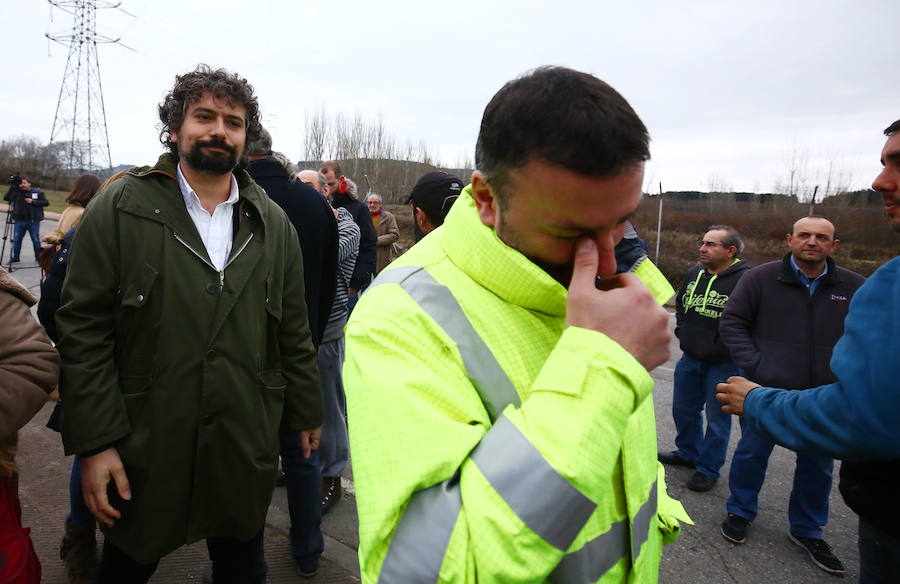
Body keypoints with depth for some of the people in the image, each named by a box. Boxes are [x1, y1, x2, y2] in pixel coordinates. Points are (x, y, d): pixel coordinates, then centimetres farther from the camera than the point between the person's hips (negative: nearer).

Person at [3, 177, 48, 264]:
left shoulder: (38, 192, 1)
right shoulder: (16, 192, 6)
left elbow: (46, 202, -5)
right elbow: (6, 198, 0)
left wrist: (33, 201, -15)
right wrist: (12, 188, -9)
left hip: (33, 221, -2)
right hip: (19, 221, 3)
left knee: (36, 240, 5)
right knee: (16, 240, 6)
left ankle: (38, 257, 17)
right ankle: (15, 257, 17)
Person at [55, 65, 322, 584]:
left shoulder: (273, 223, 3)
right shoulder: (119, 210, -5)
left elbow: (294, 332, 7)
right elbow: (84, 330, -7)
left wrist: (306, 412, 10)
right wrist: (94, 442, -11)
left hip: (246, 447, 2)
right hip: (142, 448, -1)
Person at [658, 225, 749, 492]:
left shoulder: (745, 280, -19)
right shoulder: (693, 274, 4)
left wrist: (720, 348, -17)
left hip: (723, 364, -7)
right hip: (690, 358, 7)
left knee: (717, 418, 7)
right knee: (683, 410, 20)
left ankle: (708, 469, 24)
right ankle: (688, 452, 42)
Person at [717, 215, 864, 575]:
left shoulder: (855, 287, 0)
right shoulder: (761, 278, -7)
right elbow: (732, 323, -3)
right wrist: (754, 364, -13)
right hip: (768, 390, -2)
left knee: (818, 466, 15)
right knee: (752, 453, 10)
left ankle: (807, 531, 36)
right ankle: (740, 513, 33)